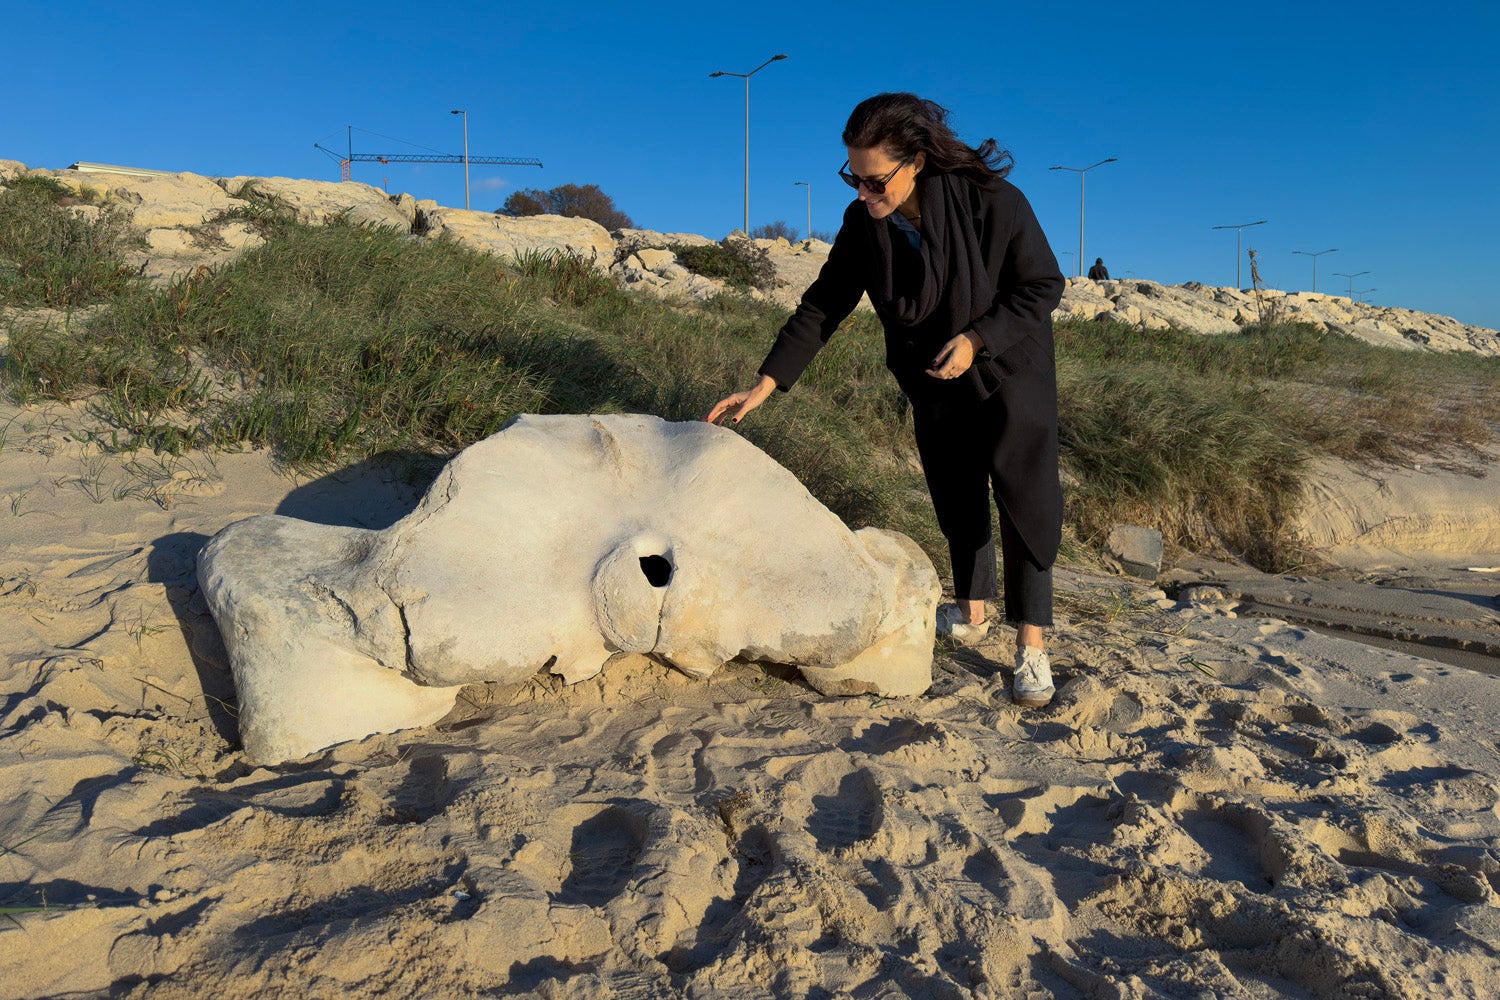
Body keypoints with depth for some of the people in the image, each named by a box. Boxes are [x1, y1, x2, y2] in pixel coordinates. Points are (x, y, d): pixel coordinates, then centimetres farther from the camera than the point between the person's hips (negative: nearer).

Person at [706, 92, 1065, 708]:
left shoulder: (992, 203, -29)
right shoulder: (864, 223, -16)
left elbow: (1043, 286, -18)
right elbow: (822, 306, -9)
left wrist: (976, 338, -31)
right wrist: (765, 384, -13)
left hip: (1009, 370, -4)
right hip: (934, 382, 4)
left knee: (1024, 496, -7)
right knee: (955, 496, 13)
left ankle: (1031, 646, 0)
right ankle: (971, 613, 30)